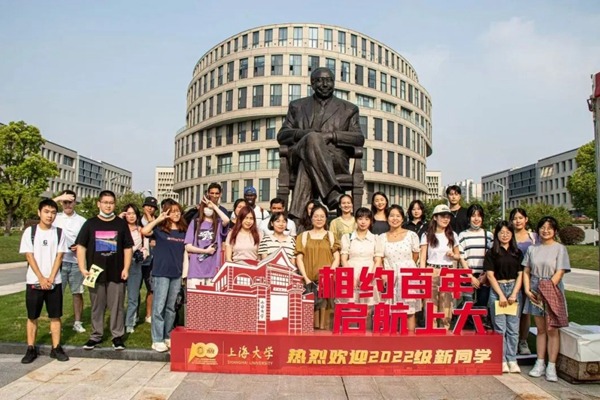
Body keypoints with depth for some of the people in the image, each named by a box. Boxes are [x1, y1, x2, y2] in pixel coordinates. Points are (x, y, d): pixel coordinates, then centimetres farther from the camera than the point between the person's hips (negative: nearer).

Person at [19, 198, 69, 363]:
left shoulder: (59, 233, 2)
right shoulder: (30, 231, -2)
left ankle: (56, 348, 12)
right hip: (34, 281, -1)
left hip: (54, 282, 1)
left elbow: (59, 257, -1)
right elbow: (29, 257, -6)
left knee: (55, 316, 5)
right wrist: (41, 279, -12)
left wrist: (51, 278, -11)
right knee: (32, 317, 7)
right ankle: (31, 349, 17)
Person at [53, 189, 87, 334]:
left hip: (76, 262, 1)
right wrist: (58, 198, -20)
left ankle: (77, 322, 17)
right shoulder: (55, 217, 3)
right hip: (59, 261, -1)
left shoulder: (82, 221, 4)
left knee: (77, 293, 7)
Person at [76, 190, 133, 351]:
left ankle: (117, 336, 15)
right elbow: (81, 246, 2)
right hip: (96, 273, 1)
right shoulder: (90, 223, 5)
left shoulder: (121, 224, 5)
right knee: (97, 306, 11)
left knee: (116, 306, 5)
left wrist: (126, 268, -4)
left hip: (116, 273, 0)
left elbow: (128, 248, 5)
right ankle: (96, 336, 23)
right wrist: (82, 267, -8)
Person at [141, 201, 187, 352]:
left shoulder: (184, 231, 9)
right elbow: (144, 231, -21)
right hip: (161, 273, -4)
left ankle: (168, 337, 23)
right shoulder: (160, 229, -2)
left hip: (177, 274, 4)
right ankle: (157, 340, 5)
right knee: (159, 307, -2)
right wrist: (159, 219, -14)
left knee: (171, 307, 13)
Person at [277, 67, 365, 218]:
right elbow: (281, 136, 15)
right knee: (312, 138, -37)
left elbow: (359, 139, 10)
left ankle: (296, 216, -47)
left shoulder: (348, 109, 23)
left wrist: (332, 135, -9)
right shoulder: (297, 106, 26)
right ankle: (332, 193, -47)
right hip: (299, 157, 1)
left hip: (335, 160, 0)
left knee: (306, 164, -38)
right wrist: (305, 134, -8)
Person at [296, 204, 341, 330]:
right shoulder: (303, 236, 11)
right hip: (308, 281, 0)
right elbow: (299, 259, 4)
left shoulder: (331, 236, 12)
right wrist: (306, 278, -8)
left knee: (324, 306, -7)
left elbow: (336, 259, 6)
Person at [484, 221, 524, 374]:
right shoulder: (492, 253, 2)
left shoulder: (517, 253, 10)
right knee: (500, 328, 0)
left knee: (513, 328, 4)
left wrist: (514, 294, -6)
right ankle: (502, 360, 7)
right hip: (497, 289, -2)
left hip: (514, 289, 2)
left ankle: (512, 360, 13)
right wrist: (501, 295, -9)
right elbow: (490, 275, -3)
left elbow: (520, 274, 5)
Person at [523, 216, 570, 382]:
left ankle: (551, 367, 4)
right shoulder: (532, 249, 10)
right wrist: (527, 290, -5)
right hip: (534, 293, 3)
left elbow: (559, 273, -8)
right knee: (540, 329, 10)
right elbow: (526, 272, 9)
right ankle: (540, 364, 15)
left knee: (552, 330, -2)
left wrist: (546, 290, -15)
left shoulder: (560, 248, -1)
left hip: (553, 292, -3)